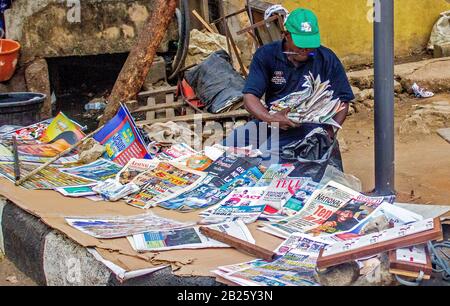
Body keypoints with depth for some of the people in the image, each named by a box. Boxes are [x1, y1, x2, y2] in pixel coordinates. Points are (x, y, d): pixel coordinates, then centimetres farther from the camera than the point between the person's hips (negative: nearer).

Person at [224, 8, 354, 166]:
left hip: (311, 126, -3)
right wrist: (270, 118, -28)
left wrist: (331, 130, -15)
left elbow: (342, 100, 3)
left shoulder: (327, 59, -1)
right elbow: (250, 96, -7)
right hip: (273, 120, 3)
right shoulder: (266, 55, 0)